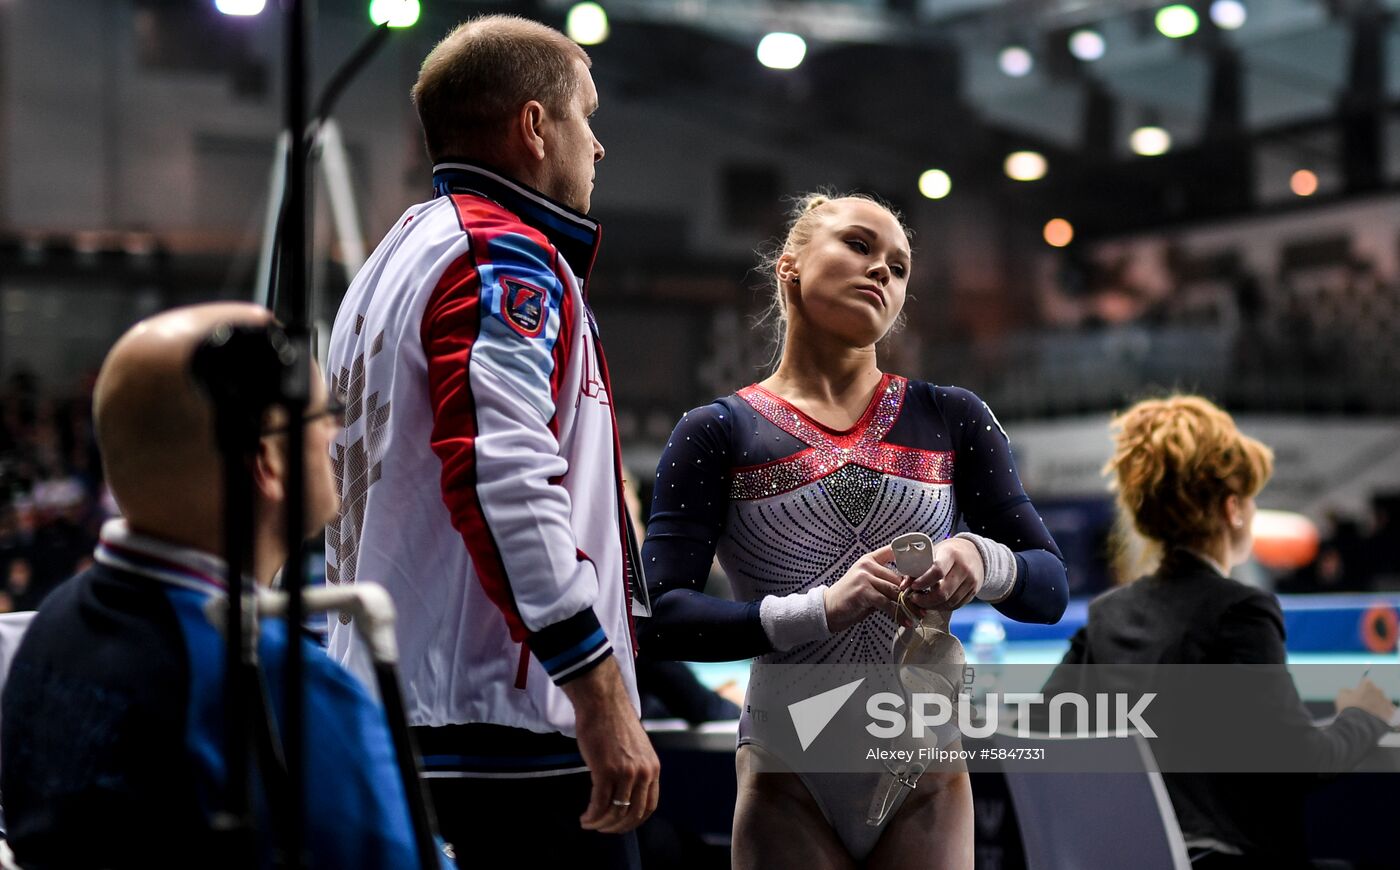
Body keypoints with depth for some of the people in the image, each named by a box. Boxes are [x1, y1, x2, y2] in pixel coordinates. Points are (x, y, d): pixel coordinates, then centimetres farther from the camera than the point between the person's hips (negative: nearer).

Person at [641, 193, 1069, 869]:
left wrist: (983, 560, -16)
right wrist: (820, 609, -23)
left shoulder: (952, 421, 8)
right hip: (789, 778, -2)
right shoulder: (718, 433, 0)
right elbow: (659, 619, -10)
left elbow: (1052, 587, 7)